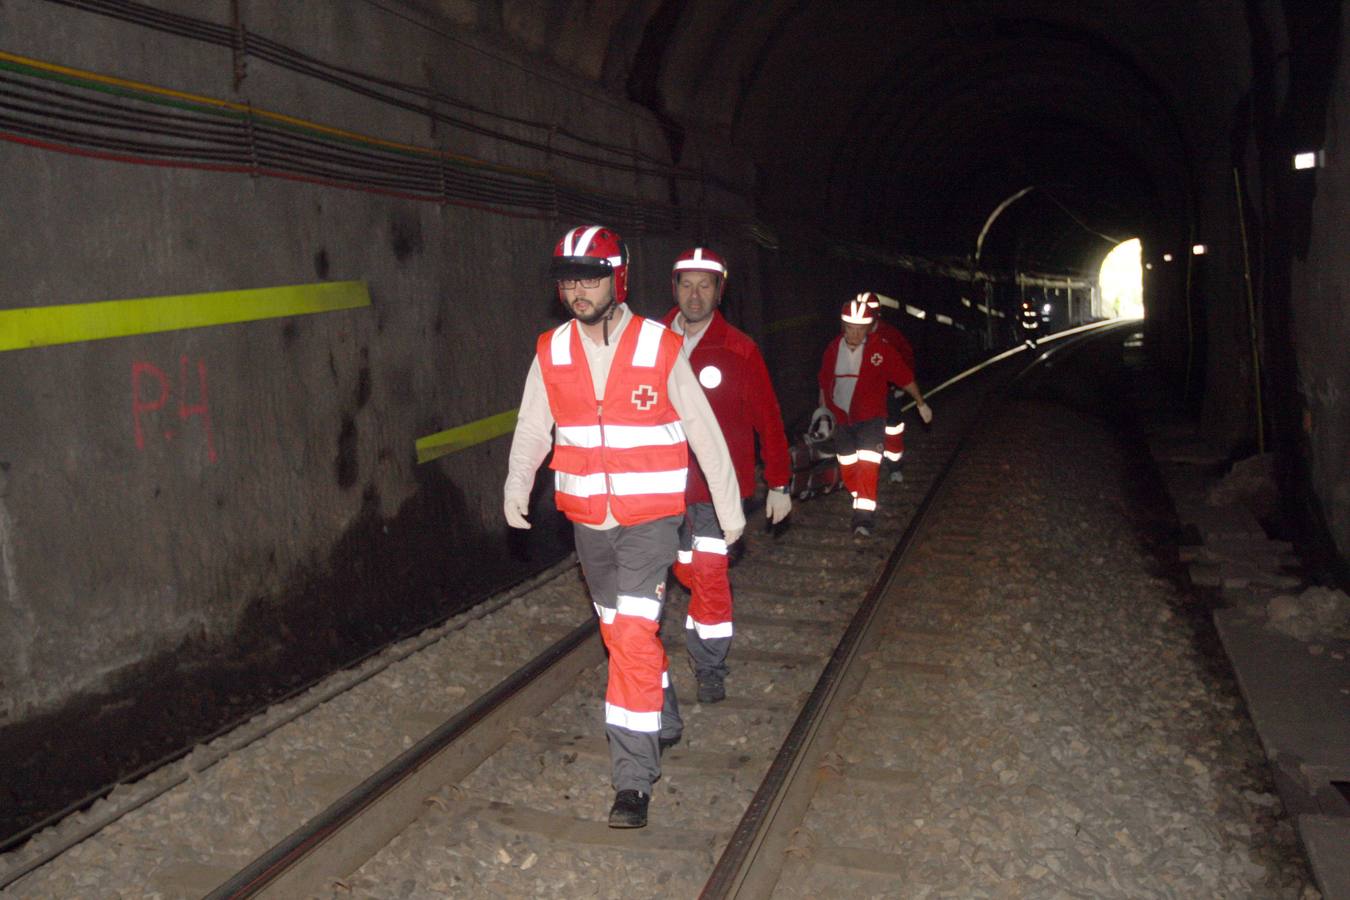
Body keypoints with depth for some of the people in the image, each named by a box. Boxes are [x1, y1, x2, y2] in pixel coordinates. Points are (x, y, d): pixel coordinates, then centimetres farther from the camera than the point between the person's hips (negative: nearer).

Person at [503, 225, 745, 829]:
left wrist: (730, 509, 1)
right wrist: (516, 491, -13)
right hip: (588, 518, 5)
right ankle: (664, 722, 43)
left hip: (650, 516, -5)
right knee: (622, 633, 19)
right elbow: (532, 430, 3)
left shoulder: (661, 349, -11)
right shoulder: (551, 353, -1)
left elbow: (704, 433, -4)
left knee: (632, 636, -14)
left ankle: (634, 779, -4)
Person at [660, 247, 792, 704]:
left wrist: (779, 484, -3)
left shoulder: (739, 349, -9)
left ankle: (710, 670, 9)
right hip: (669, 482, 4)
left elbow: (768, 419, -5)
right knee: (687, 570, 17)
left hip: (720, 482, -3)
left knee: (708, 574, -6)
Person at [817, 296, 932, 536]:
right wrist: (823, 408, 23)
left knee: (867, 467, -15)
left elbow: (904, 377, -3)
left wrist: (921, 403, 5)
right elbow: (824, 381, 13)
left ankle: (863, 517, -16)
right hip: (841, 418, 4)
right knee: (847, 468, 14)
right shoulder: (833, 349, -2)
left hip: (870, 418, -4)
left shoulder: (881, 349, -13)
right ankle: (860, 501, 37)